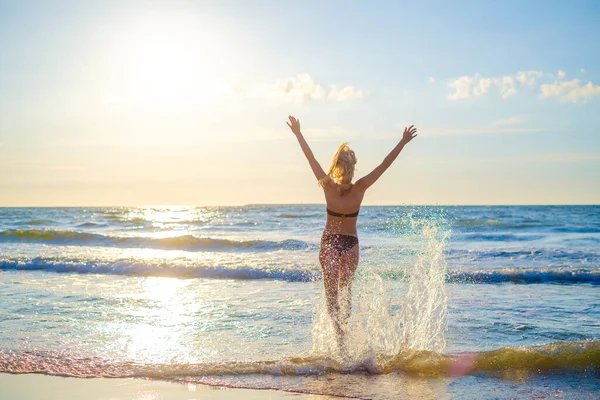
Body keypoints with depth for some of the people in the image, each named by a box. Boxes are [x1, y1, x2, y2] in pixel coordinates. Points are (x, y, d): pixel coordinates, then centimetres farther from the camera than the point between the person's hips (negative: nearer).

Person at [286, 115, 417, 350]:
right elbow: (385, 164, -12)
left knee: (332, 293, 2)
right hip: (351, 243, 1)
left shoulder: (328, 186, -17)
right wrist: (403, 142, -6)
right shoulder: (360, 189, -16)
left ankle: (341, 339, -11)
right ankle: (344, 329, 32)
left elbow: (310, 158, -8)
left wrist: (298, 133, 1)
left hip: (329, 243, -1)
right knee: (346, 290, 21)